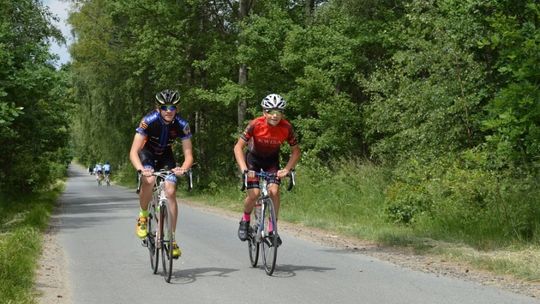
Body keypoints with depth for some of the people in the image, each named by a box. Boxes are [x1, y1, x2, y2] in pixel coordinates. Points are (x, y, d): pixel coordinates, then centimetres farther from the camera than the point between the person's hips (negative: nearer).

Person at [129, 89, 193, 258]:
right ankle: (143, 216, -7)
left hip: (166, 157, 2)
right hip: (147, 153, -2)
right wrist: (141, 169, -52)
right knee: (149, 180, -33)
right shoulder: (149, 121, -30)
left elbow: (188, 155, -24)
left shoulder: (181, 125, -24)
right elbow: (133, 152, -33)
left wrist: (183, 169, -46)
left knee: (170, 192, -16)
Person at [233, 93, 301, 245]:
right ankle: (245, 221, 12)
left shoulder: (286, 127, -24)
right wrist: (244, 169, -37)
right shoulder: (255, 124, -29)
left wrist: (287, 169, -26)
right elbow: (238, 147, -26)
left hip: (272, 159, 2)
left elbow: (296, 151, -11)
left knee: (274, 191, -19)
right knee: (254, 193, -17)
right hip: (253, 157, -2)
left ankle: (272, 228, -4)